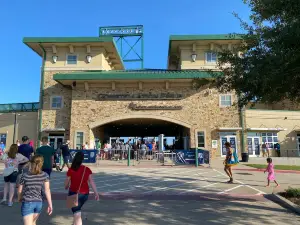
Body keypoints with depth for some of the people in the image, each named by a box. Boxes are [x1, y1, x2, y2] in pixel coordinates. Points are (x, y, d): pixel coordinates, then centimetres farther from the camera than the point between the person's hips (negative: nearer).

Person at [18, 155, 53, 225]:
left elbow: (19, 191, 3)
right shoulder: (45, 175, -5)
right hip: (39, 202, 3)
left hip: (27, 203, -3)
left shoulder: (25, 175, -7)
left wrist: (19, 198, 24)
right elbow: (47, 190, -10)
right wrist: (50, 205, -7)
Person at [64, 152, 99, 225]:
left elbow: (67, 182, -2)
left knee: (77, 214, 3)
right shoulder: (87, 170, -7)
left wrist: (66, 187, 20)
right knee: (77, 209, 29)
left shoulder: (71, 170, -13)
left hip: (74, 193, -3)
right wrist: (96, 193, -3)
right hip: (85, 194, 4)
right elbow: (92, 182, -7)